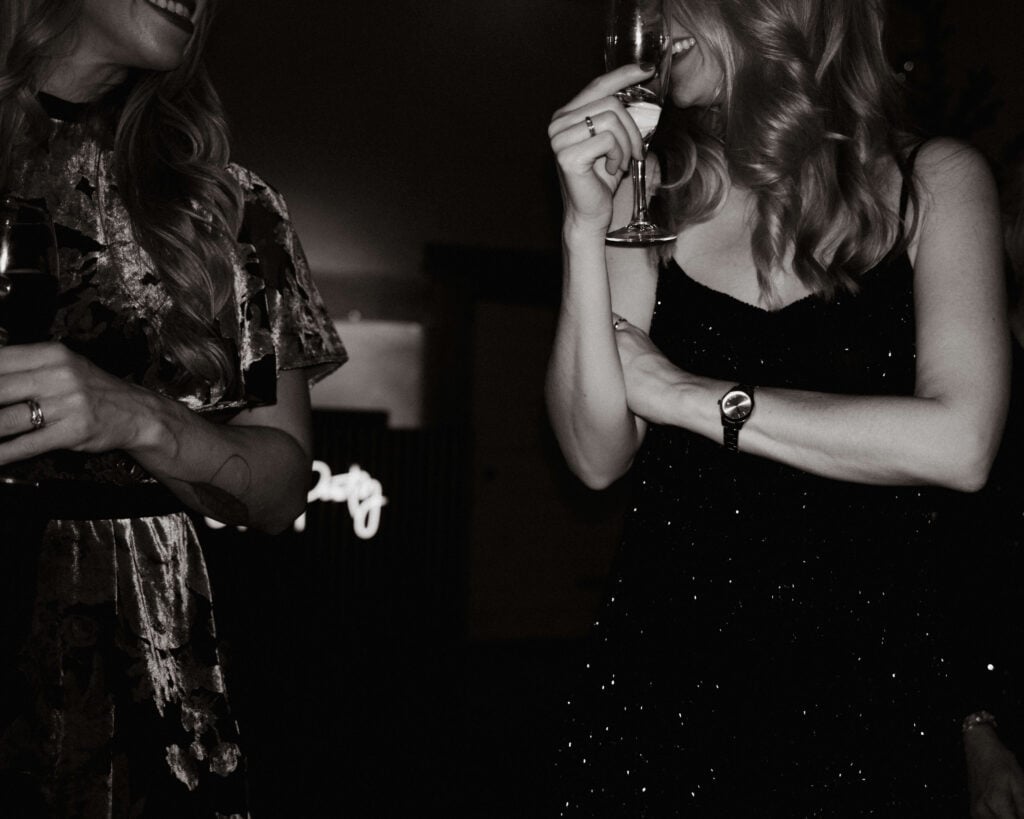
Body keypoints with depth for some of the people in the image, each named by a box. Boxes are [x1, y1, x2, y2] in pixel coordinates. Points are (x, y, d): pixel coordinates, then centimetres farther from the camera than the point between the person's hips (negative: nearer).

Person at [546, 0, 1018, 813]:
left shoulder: (933, 180, -3)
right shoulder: (651, 192, 1)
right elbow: (599, 457, -5)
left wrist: (687, 395, -12)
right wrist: (587, 226, -15)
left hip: (876, 685, -1)